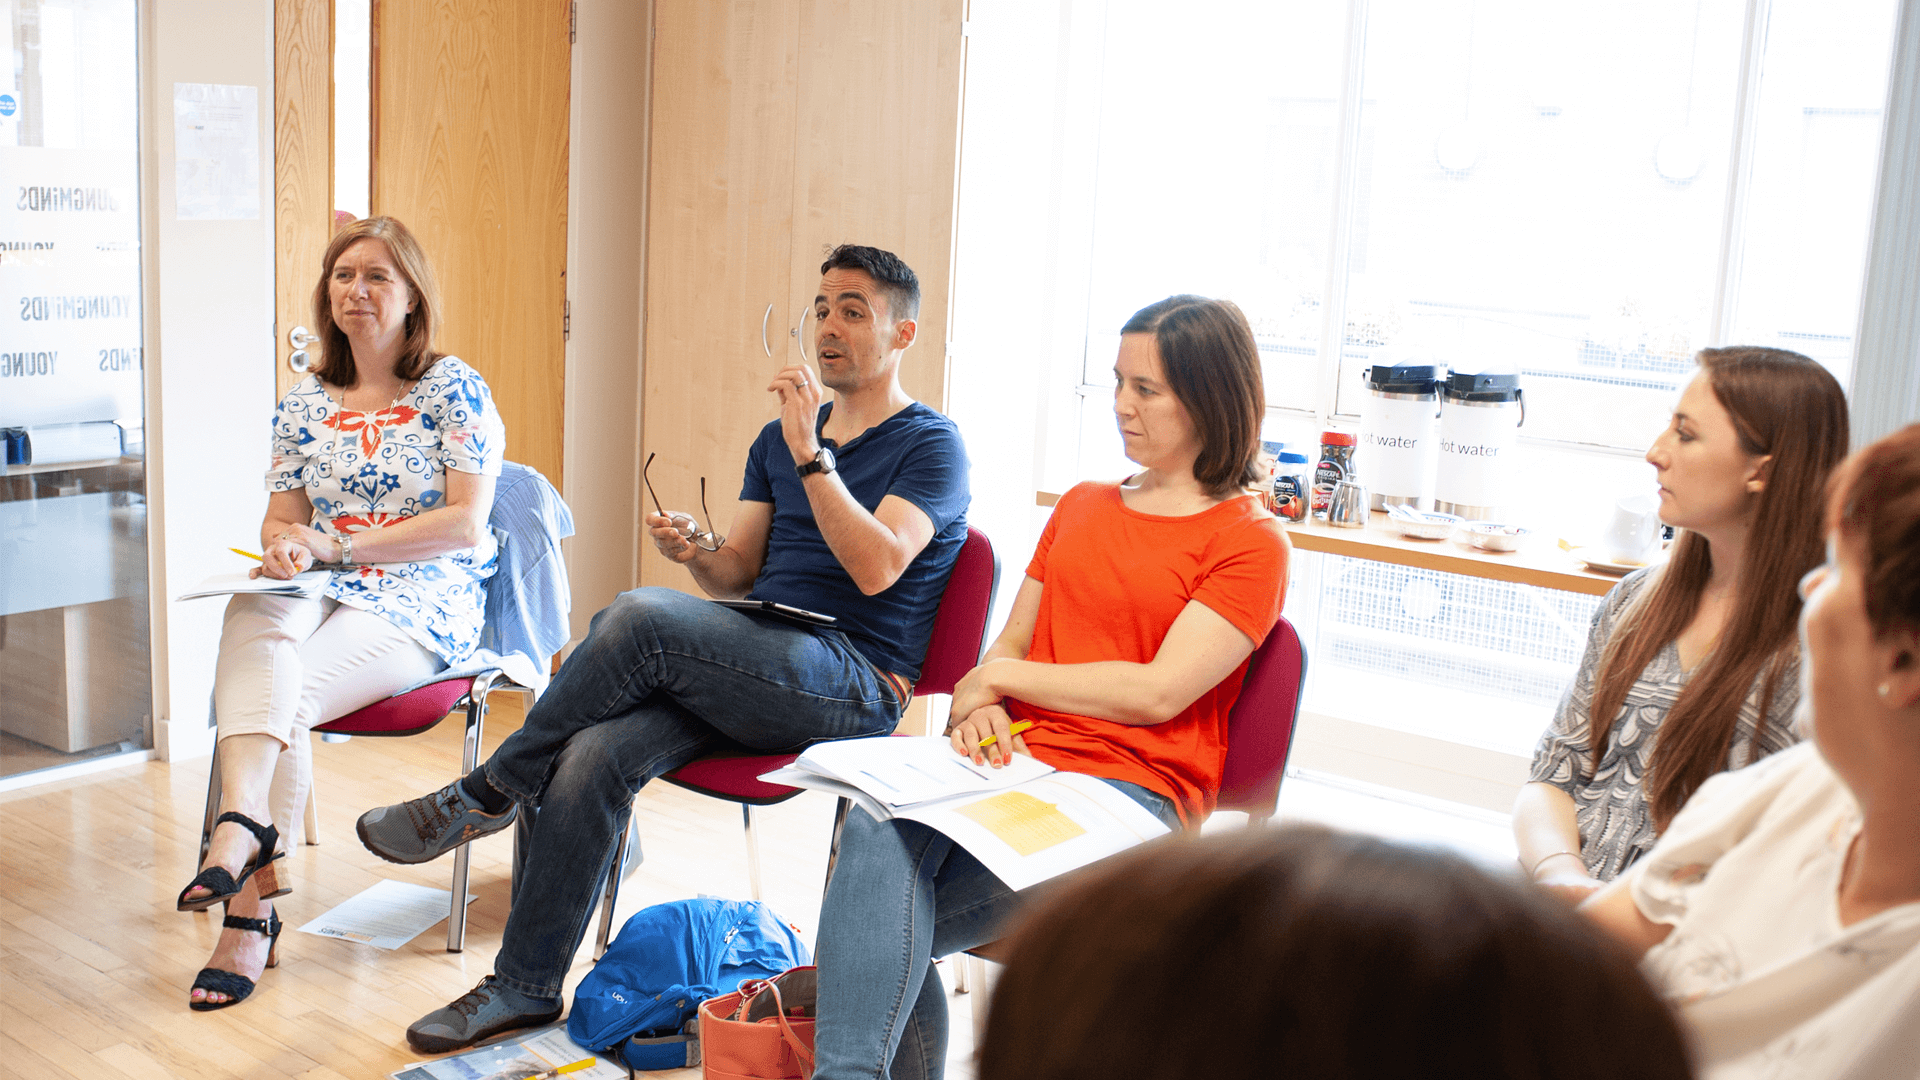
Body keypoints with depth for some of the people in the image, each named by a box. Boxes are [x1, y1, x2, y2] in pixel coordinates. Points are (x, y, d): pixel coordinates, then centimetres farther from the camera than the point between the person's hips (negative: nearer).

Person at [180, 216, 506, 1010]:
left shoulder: (454, 389, 1)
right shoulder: (303, 404, 17)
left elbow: (466, 524, -8)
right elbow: (282, 521, 19)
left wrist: (336, 544, -12)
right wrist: (282, 543, -8)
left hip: (422, 603, -3)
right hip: (319, 594, 4)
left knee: (259, 694, -28)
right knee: (251, 616, -33)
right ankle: (255, 876, -47)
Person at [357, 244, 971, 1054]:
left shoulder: (931, 445, -1)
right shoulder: (780, 437, 20)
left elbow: (876, 569, -16)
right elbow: (738, 573, 18)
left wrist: (812, 453, -21)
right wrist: (695, 550, -5)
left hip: (855, 686, -6)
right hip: (750, 672, 6)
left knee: (639, 616, -28)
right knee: (594, 754, -22)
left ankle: (487, 793, -9)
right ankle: (524, 988, -9)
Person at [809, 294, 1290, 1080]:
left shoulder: (1251, 542, 2)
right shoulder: (1081, 506, 23)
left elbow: (1158, 692, -9)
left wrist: (1001, 677, -2)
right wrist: (976, 710, -3)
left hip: (1131, 789, -5)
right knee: (876, 832, -30)